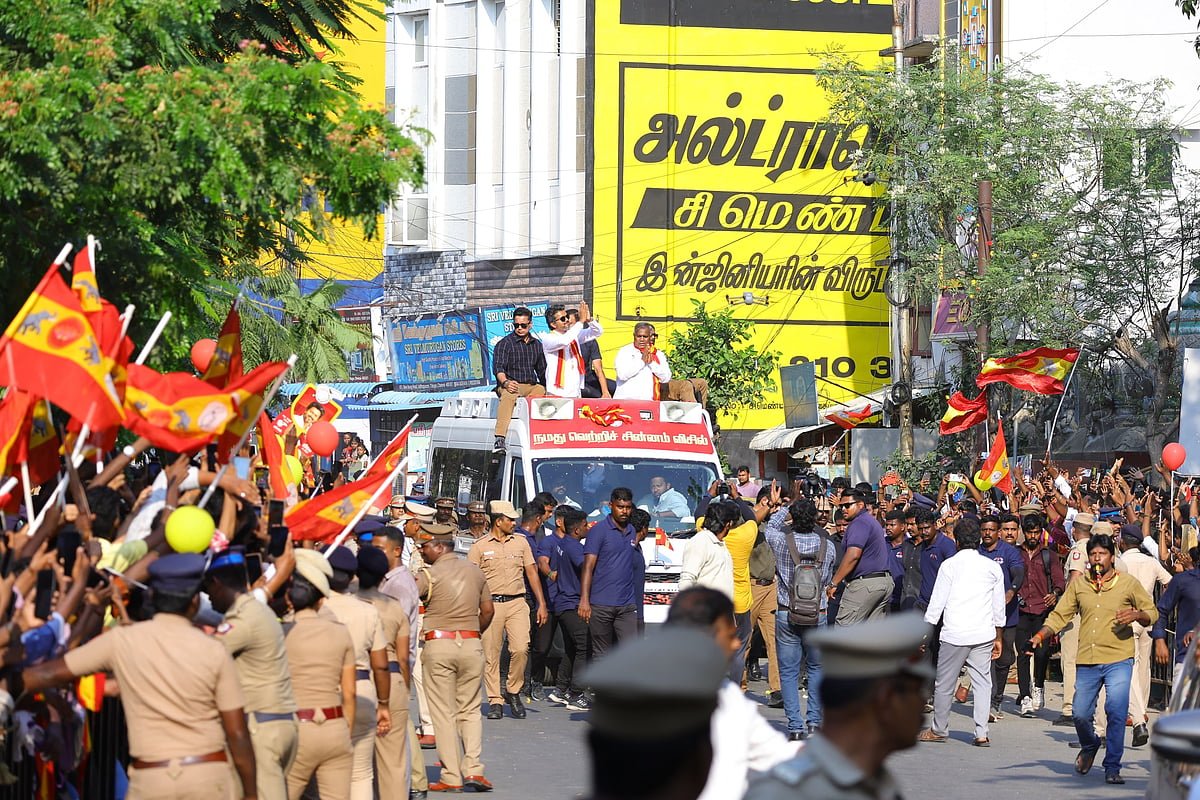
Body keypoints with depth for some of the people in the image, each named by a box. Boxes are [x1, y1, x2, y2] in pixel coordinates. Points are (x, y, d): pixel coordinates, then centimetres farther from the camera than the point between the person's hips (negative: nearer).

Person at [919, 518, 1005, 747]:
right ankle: (981, 733, -3)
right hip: (984, 634, 3)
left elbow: (937, 603, -3)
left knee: (944, 684, 8)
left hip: (954, 634, -3)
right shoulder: (992, 567, 8)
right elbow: (999, 607, 13)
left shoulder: (950, 565, -3)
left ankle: (938, 730, 18)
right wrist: (998, 637, 22)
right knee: (982, 682, 5)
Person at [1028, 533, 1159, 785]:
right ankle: (1089, 746, 37)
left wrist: (1136, 615, -13)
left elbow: (1152, 613, 9)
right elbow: (1060, 615, 10)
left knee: (1116, 711, -14)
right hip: (1087, 661, 3)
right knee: (1080, 713, 4)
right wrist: (1040, 635, -6)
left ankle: (1112, 767, -4)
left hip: (1118, 660, -3)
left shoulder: (1128, 584, 3)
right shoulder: (1078, 584, 9)